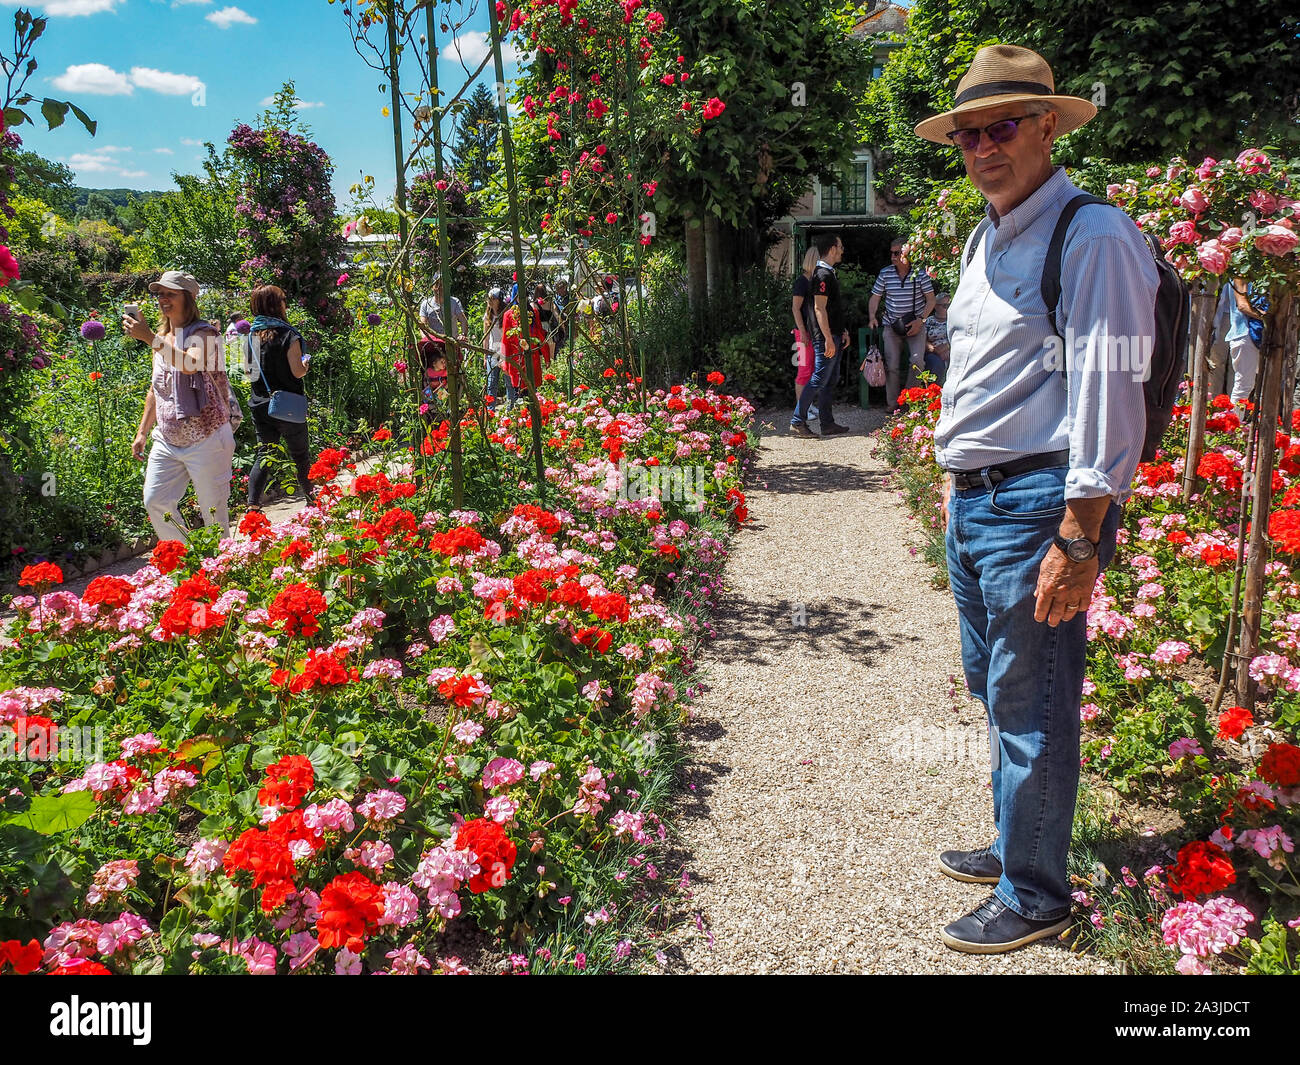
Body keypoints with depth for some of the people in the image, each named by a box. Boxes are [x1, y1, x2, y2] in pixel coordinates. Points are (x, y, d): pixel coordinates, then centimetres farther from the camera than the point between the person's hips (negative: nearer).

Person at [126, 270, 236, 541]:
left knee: (213, 510, -2)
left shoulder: (204, 333, -8)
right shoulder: (161, 340, 14)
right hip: (167, 441, 7)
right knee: (155, 501, 0)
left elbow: (189, 364, -31)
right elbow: (156, 390, 22)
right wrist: (142, 432, 20)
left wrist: (149, 337, -31)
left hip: (206, 439, -7)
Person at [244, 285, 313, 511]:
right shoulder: (288, 335, -13)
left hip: (259, 405, 5)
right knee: (300, 454, 11)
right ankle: (311, 498, 27)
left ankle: (253, 505, -2)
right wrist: (306, 362, 7)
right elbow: (298, 372, -14)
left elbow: (247, 368, 13)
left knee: (263, 454, 10)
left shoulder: (251, 336, 5)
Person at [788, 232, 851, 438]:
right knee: (819, 380, -8)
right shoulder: (823, 274, -15)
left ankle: (827, 423, 17)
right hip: (826, 338, -10)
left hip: (834, 336, 10)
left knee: (830, 381, 12)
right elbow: (819, 308, -20)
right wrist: (828, 339, -23)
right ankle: (797, 422, -3)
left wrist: (842, 331, 22)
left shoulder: (829, 273, 17)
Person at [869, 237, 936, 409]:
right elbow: (875, 297, 6)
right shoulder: (885, 274, -1)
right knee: (892, 364, -2)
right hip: (891, 325, 2)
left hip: (915, 324, -2)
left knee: (917, 360, -15)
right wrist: (872, 316, -11)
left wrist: (920, 320, -13)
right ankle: (892, 402, 9)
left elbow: (931, 300, -2)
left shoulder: (920, 273, -6)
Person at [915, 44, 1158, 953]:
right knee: (994, 692, 19)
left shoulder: (1094, 238, -13)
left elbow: (1108, 396, -18)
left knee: (1031, 709, 1)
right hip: (974, 502, 9)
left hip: (1039, 504, -9)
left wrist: (1078, 543, -21)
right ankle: (1015, 847, 37)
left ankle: (1035, 900, 18)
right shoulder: (986, 238, 16)